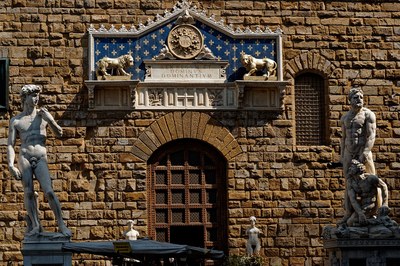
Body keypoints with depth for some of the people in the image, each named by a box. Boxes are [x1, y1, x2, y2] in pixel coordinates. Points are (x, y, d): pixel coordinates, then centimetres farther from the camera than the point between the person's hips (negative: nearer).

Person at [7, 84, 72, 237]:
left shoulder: (43, 115, 12)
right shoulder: (16, 120, 8)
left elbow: (59, 134, 17)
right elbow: (10, 145, 6)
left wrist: (50, 120, -1)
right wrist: (11, 166, -8)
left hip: (41, 160, 0)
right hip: (24, 158, 0)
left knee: (49, 192, -13)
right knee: (28, 192, -10)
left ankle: (61, 225, -8)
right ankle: (35, 225, -5)